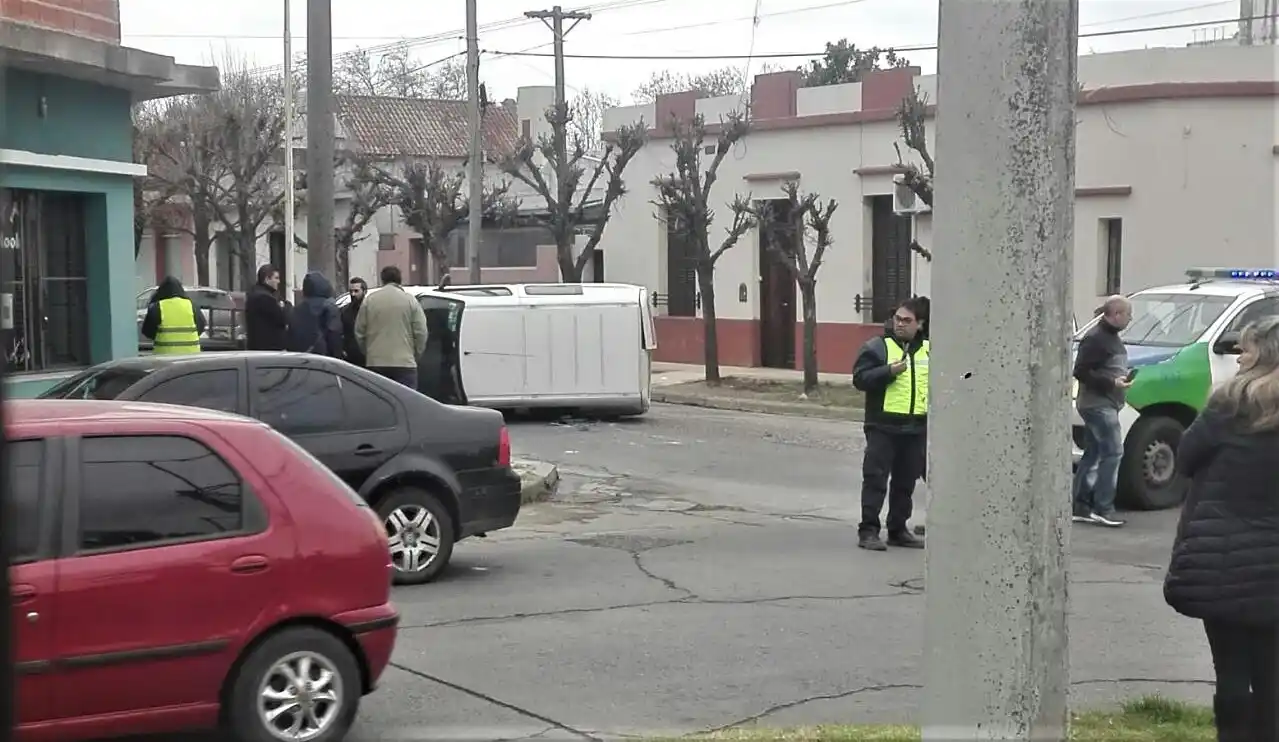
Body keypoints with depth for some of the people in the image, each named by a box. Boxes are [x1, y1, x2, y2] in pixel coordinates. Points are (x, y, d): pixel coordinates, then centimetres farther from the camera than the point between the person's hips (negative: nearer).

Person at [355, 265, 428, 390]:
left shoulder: (369, 300, 5)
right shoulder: (410, 301, 0)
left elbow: (359, 332, 8)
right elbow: (421, 332, -2)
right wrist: (415, 355, 12)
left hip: (375, 363, 2)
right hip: (404, 362, -2)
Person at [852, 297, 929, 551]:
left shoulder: (928, 350, 13)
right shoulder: (876, 347, -2)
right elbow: (860, 378, -10)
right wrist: (890, 371, -22)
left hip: (916, 428, 5)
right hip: (883, 425, -5)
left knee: (906, 481, 11)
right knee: (876, 478, -6)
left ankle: (898, 530, 21)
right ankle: (868, 531, -4)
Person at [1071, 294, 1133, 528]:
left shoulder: (1111, 337, 18)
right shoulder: (1096, 338, -15)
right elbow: (1081, 372, -20)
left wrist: (1123, 377, 14)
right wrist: (1112, 382, -23)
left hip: (1104, 404, 11)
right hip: (1098, 404, -11)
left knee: (1092, 454, 12)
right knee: (1113, 452, -13)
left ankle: (1079, 506, 16)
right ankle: (1103, 509, -13)